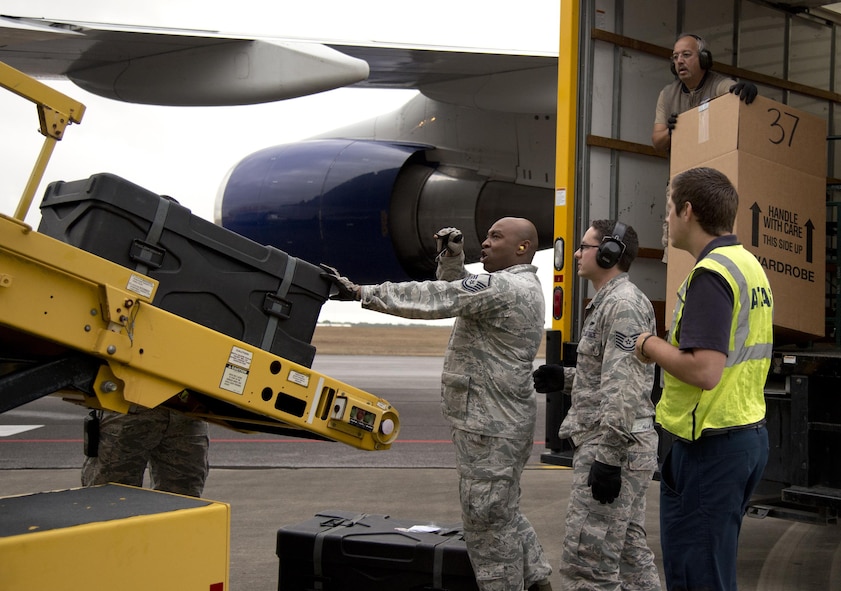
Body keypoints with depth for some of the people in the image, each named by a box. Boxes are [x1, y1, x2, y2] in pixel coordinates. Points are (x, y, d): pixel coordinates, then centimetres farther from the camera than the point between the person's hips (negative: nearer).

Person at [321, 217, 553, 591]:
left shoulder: (503, 288, -19)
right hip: (504, 420, 11)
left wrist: (359, 292, -23)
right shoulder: (520, 287, 14)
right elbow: (455, 293, 23)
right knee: (504, 513, 21)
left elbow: (433, 299, -24)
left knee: (488, 520, -2)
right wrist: (452, 258, 3)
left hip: (489, 426, -11)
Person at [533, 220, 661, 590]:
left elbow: (625, 389, -22)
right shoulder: (608, 302, 18)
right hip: (621, 448, 11)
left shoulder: (624, 304, -14)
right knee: (629, 554, 14)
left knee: (586, 561, -9)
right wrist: (565, 379, 13)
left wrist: (607, 457, -24)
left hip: (612, 448, -11)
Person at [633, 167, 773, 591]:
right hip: (749, 433, 10)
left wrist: (652, 345, -11)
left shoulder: (710, 273, -18)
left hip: (710, 445, -10)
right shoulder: (749, 264, 12)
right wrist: (667, 349, 16)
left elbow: (705, 371, -27)